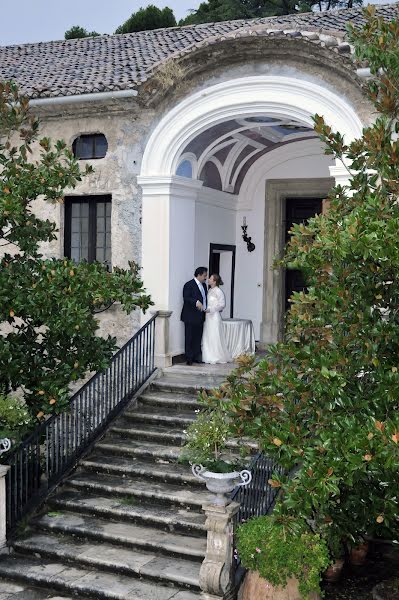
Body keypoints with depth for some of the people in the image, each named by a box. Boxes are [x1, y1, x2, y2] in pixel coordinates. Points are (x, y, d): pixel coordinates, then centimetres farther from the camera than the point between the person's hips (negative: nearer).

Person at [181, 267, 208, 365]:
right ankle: (189, 358, 2)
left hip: (200, 316, 8)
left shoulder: (203, 285, 17)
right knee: (189, 338, -3)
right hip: (191, 317, -8)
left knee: (198, 338, 9)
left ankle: (196, 357, 16)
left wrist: (206, 308, 11)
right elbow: (186, 298, -18)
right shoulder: (189, 285, -9)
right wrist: (196, 302, -31)